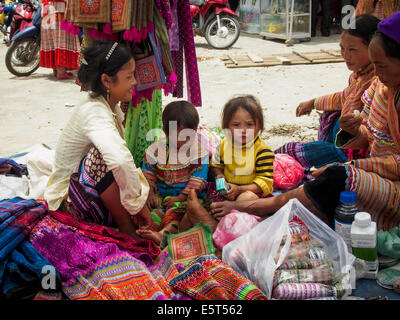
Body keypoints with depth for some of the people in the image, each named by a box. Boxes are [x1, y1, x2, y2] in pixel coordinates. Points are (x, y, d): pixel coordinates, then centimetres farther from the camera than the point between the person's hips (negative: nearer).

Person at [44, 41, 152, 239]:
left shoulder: (110, 105, -1)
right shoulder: (94, 112, -29)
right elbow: (120, 161, -47)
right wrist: (137, 203, -36)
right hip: (70, 195, -9)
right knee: (101, 155, -34)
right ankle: (127, 229, -24)